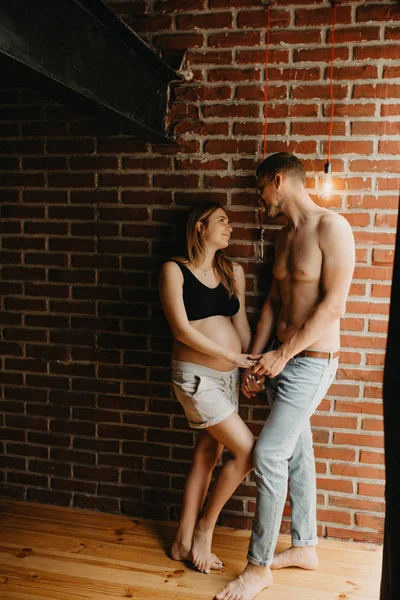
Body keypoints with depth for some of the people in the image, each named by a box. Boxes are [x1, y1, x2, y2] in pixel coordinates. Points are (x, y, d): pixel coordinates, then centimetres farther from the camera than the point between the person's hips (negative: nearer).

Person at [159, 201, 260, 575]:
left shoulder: (233, 271, 10)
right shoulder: (175, 270, -8)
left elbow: (241, 323, 13)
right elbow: (182, 329, -14)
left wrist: (250, 367, 6)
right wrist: (232, 356, -14)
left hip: (229, 375, 7)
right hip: (196, 375, -6)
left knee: (207, 456, 12)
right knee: (246, 451, -8)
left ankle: (184, 543, 28)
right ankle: (204, 526, 15)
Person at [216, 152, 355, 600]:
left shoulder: (331, 227, -14)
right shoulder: (284, 236, 11)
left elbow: (333, 305, -19)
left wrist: (283, 353, -16)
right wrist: (256, 360, 7)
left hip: (312, 359, -8)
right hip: (281, 357, 8)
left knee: (268, 454, -8)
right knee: (297, 452, 16)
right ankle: (305, 546, 33)